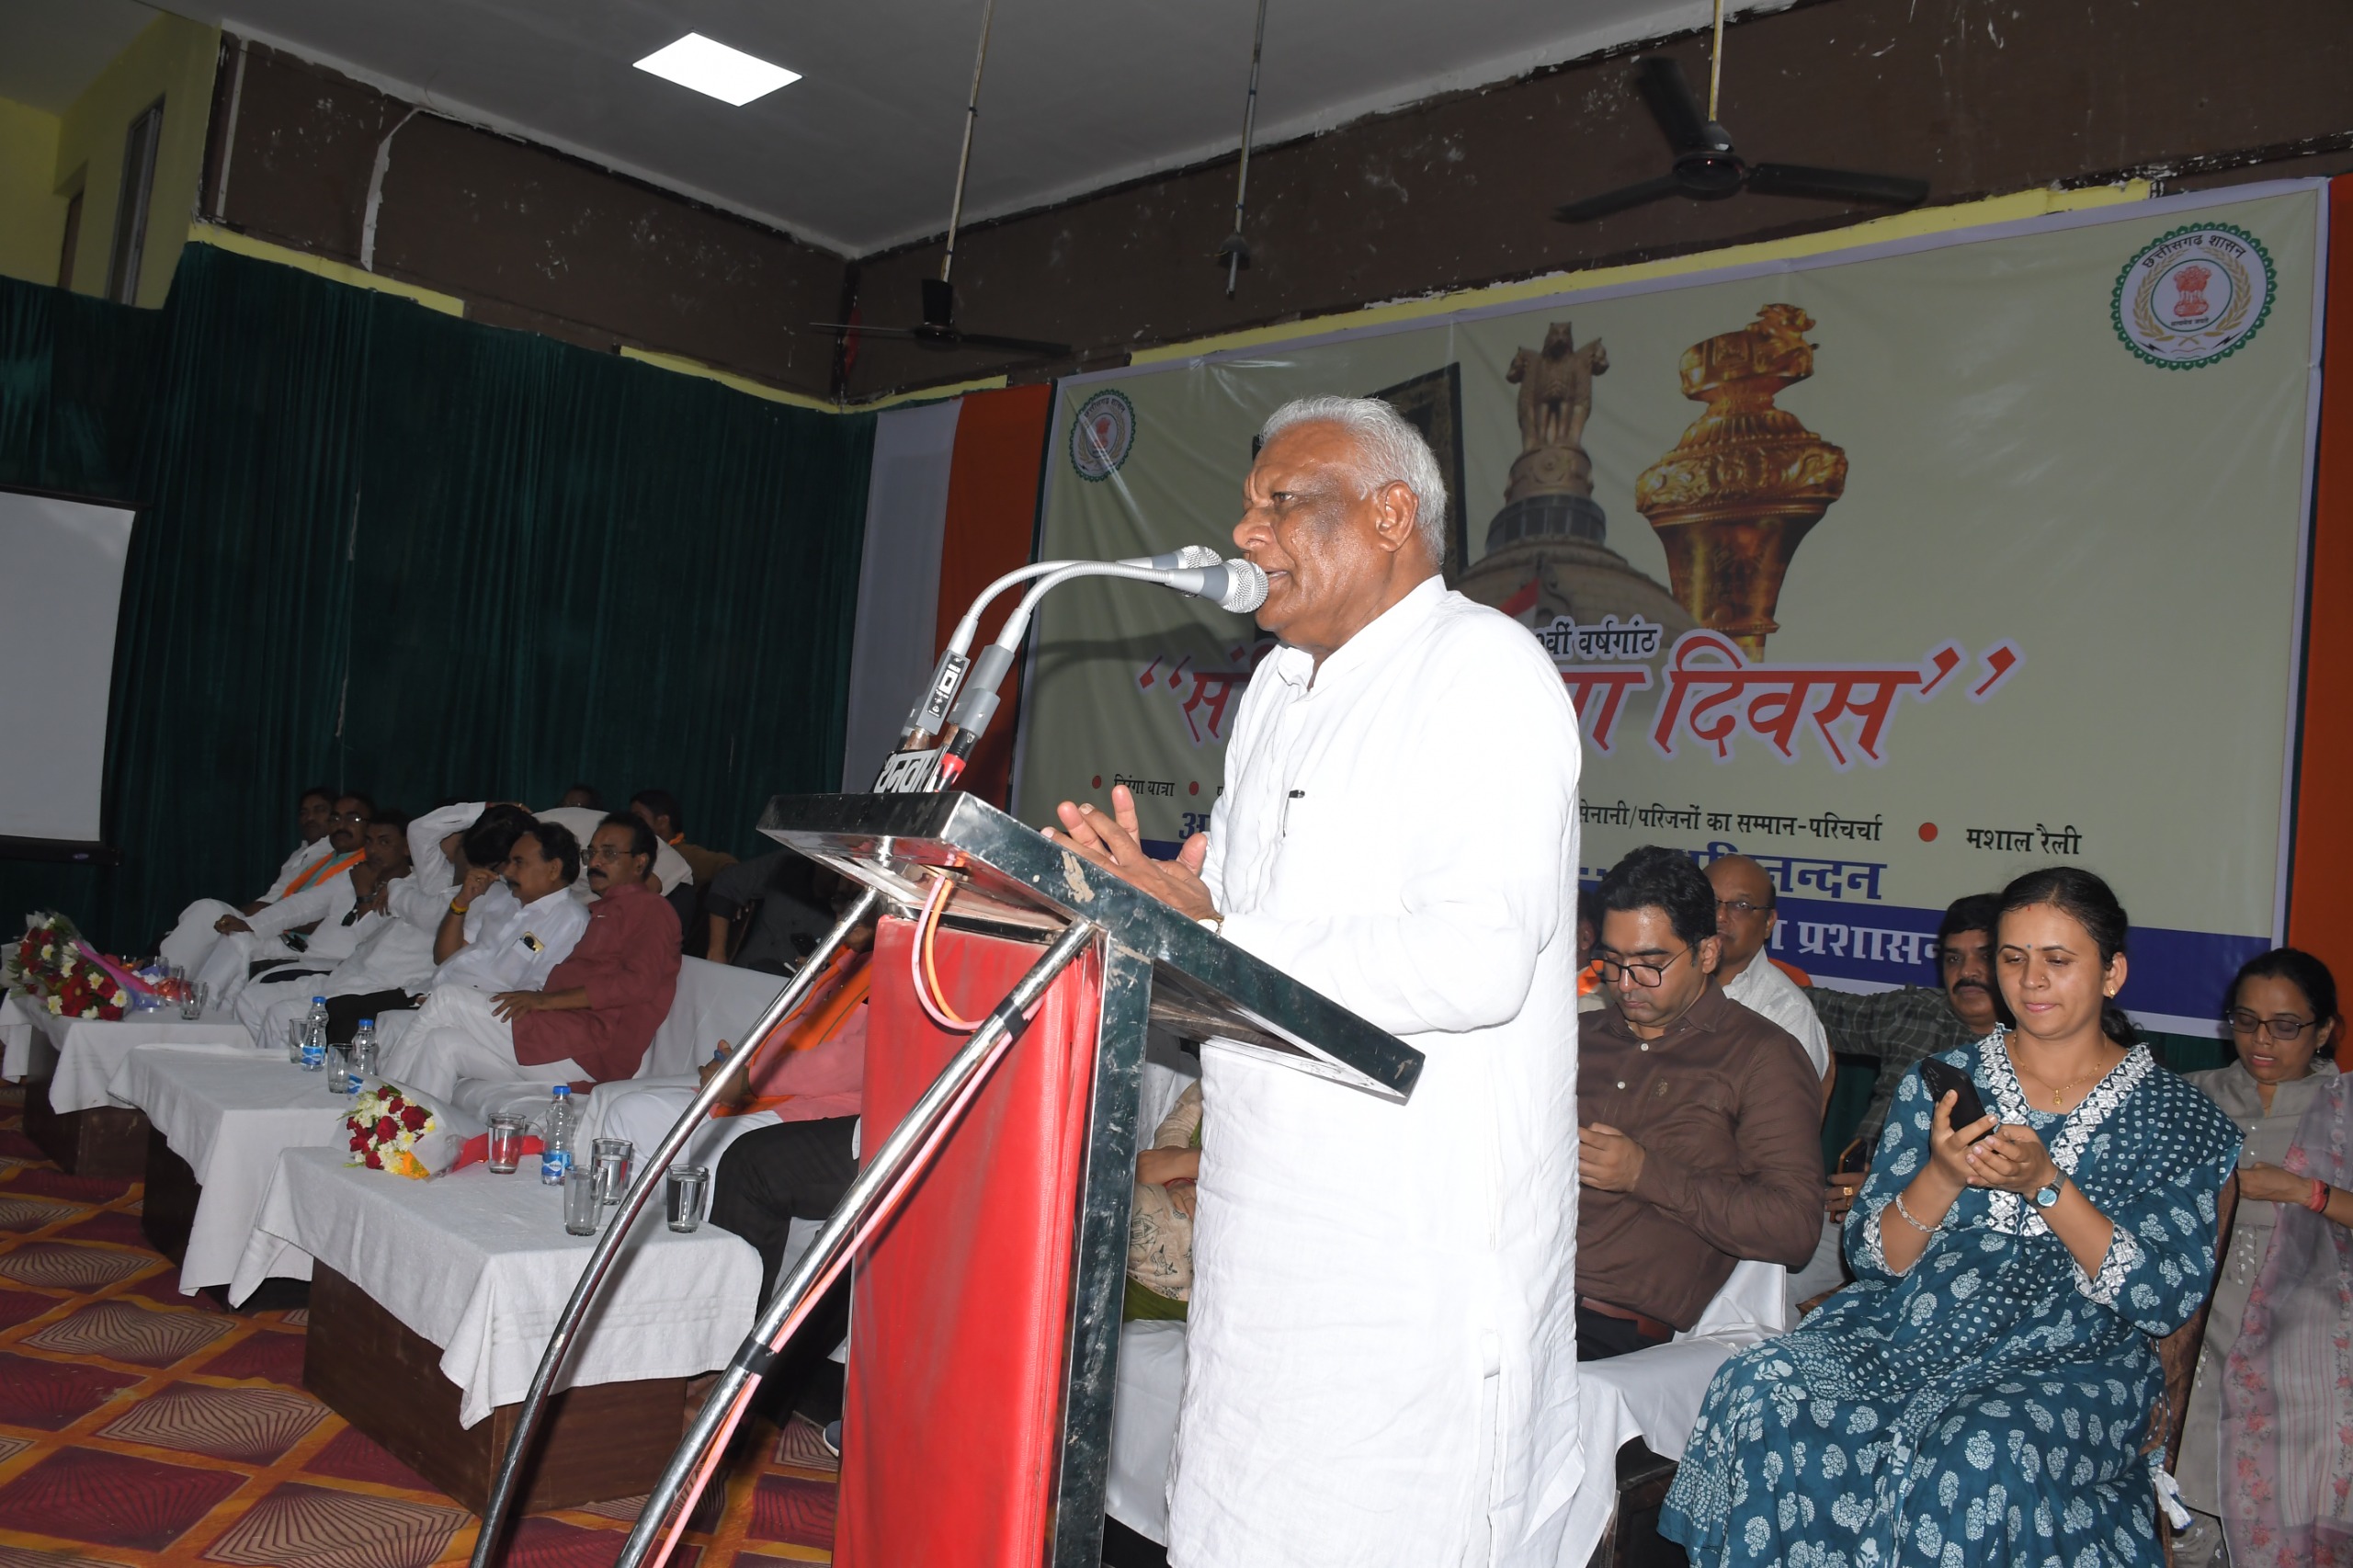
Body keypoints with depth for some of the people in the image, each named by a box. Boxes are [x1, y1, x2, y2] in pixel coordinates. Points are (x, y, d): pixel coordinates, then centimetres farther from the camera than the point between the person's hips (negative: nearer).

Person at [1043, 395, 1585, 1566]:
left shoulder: (1485, 671, -12)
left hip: (1423, 1241, -8)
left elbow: (1477, 960, -25)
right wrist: (1150, 899, -2)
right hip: (1268, 1210, 8)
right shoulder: (1276, 687, 17)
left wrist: (1211, 937, -24)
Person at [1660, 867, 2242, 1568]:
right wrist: (1944, 1175, -14)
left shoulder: (2178, 1117, 5)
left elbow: (2169, 1300, -5)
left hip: (2070, 1361, -2)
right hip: (1907, 1327, 2)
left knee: (1979, 1456, -36)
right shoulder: (1941, 1082, 10)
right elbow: (1873, 1257, 5)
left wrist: (2046, 1183, -17)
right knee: (1762, 1393, -27)